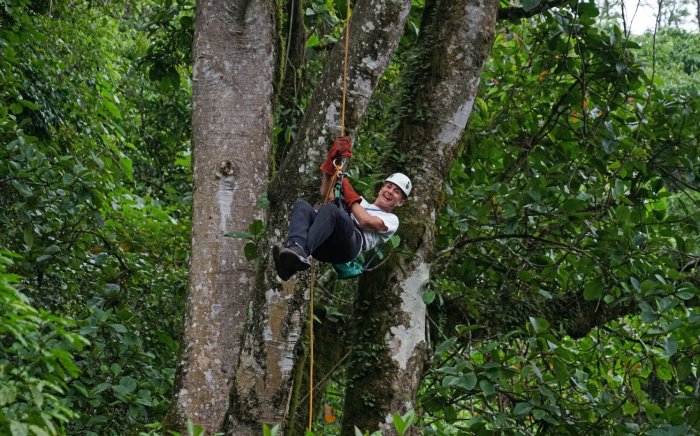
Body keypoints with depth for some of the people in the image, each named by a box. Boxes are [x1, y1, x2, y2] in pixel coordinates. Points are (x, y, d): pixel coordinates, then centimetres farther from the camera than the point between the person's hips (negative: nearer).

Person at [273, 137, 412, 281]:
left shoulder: (392, 219, 26)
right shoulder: (361, 202, 44)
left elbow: (365, 222, 3)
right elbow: (326, 192, 37)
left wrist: (350, 196, 13)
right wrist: (332, 160, 28)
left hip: (351, 243, -5)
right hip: (325, 245, 6)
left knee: (329, 209, -35)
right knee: (301, 205, -23)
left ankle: (300, 253, -57)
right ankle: (296, 246, -53)